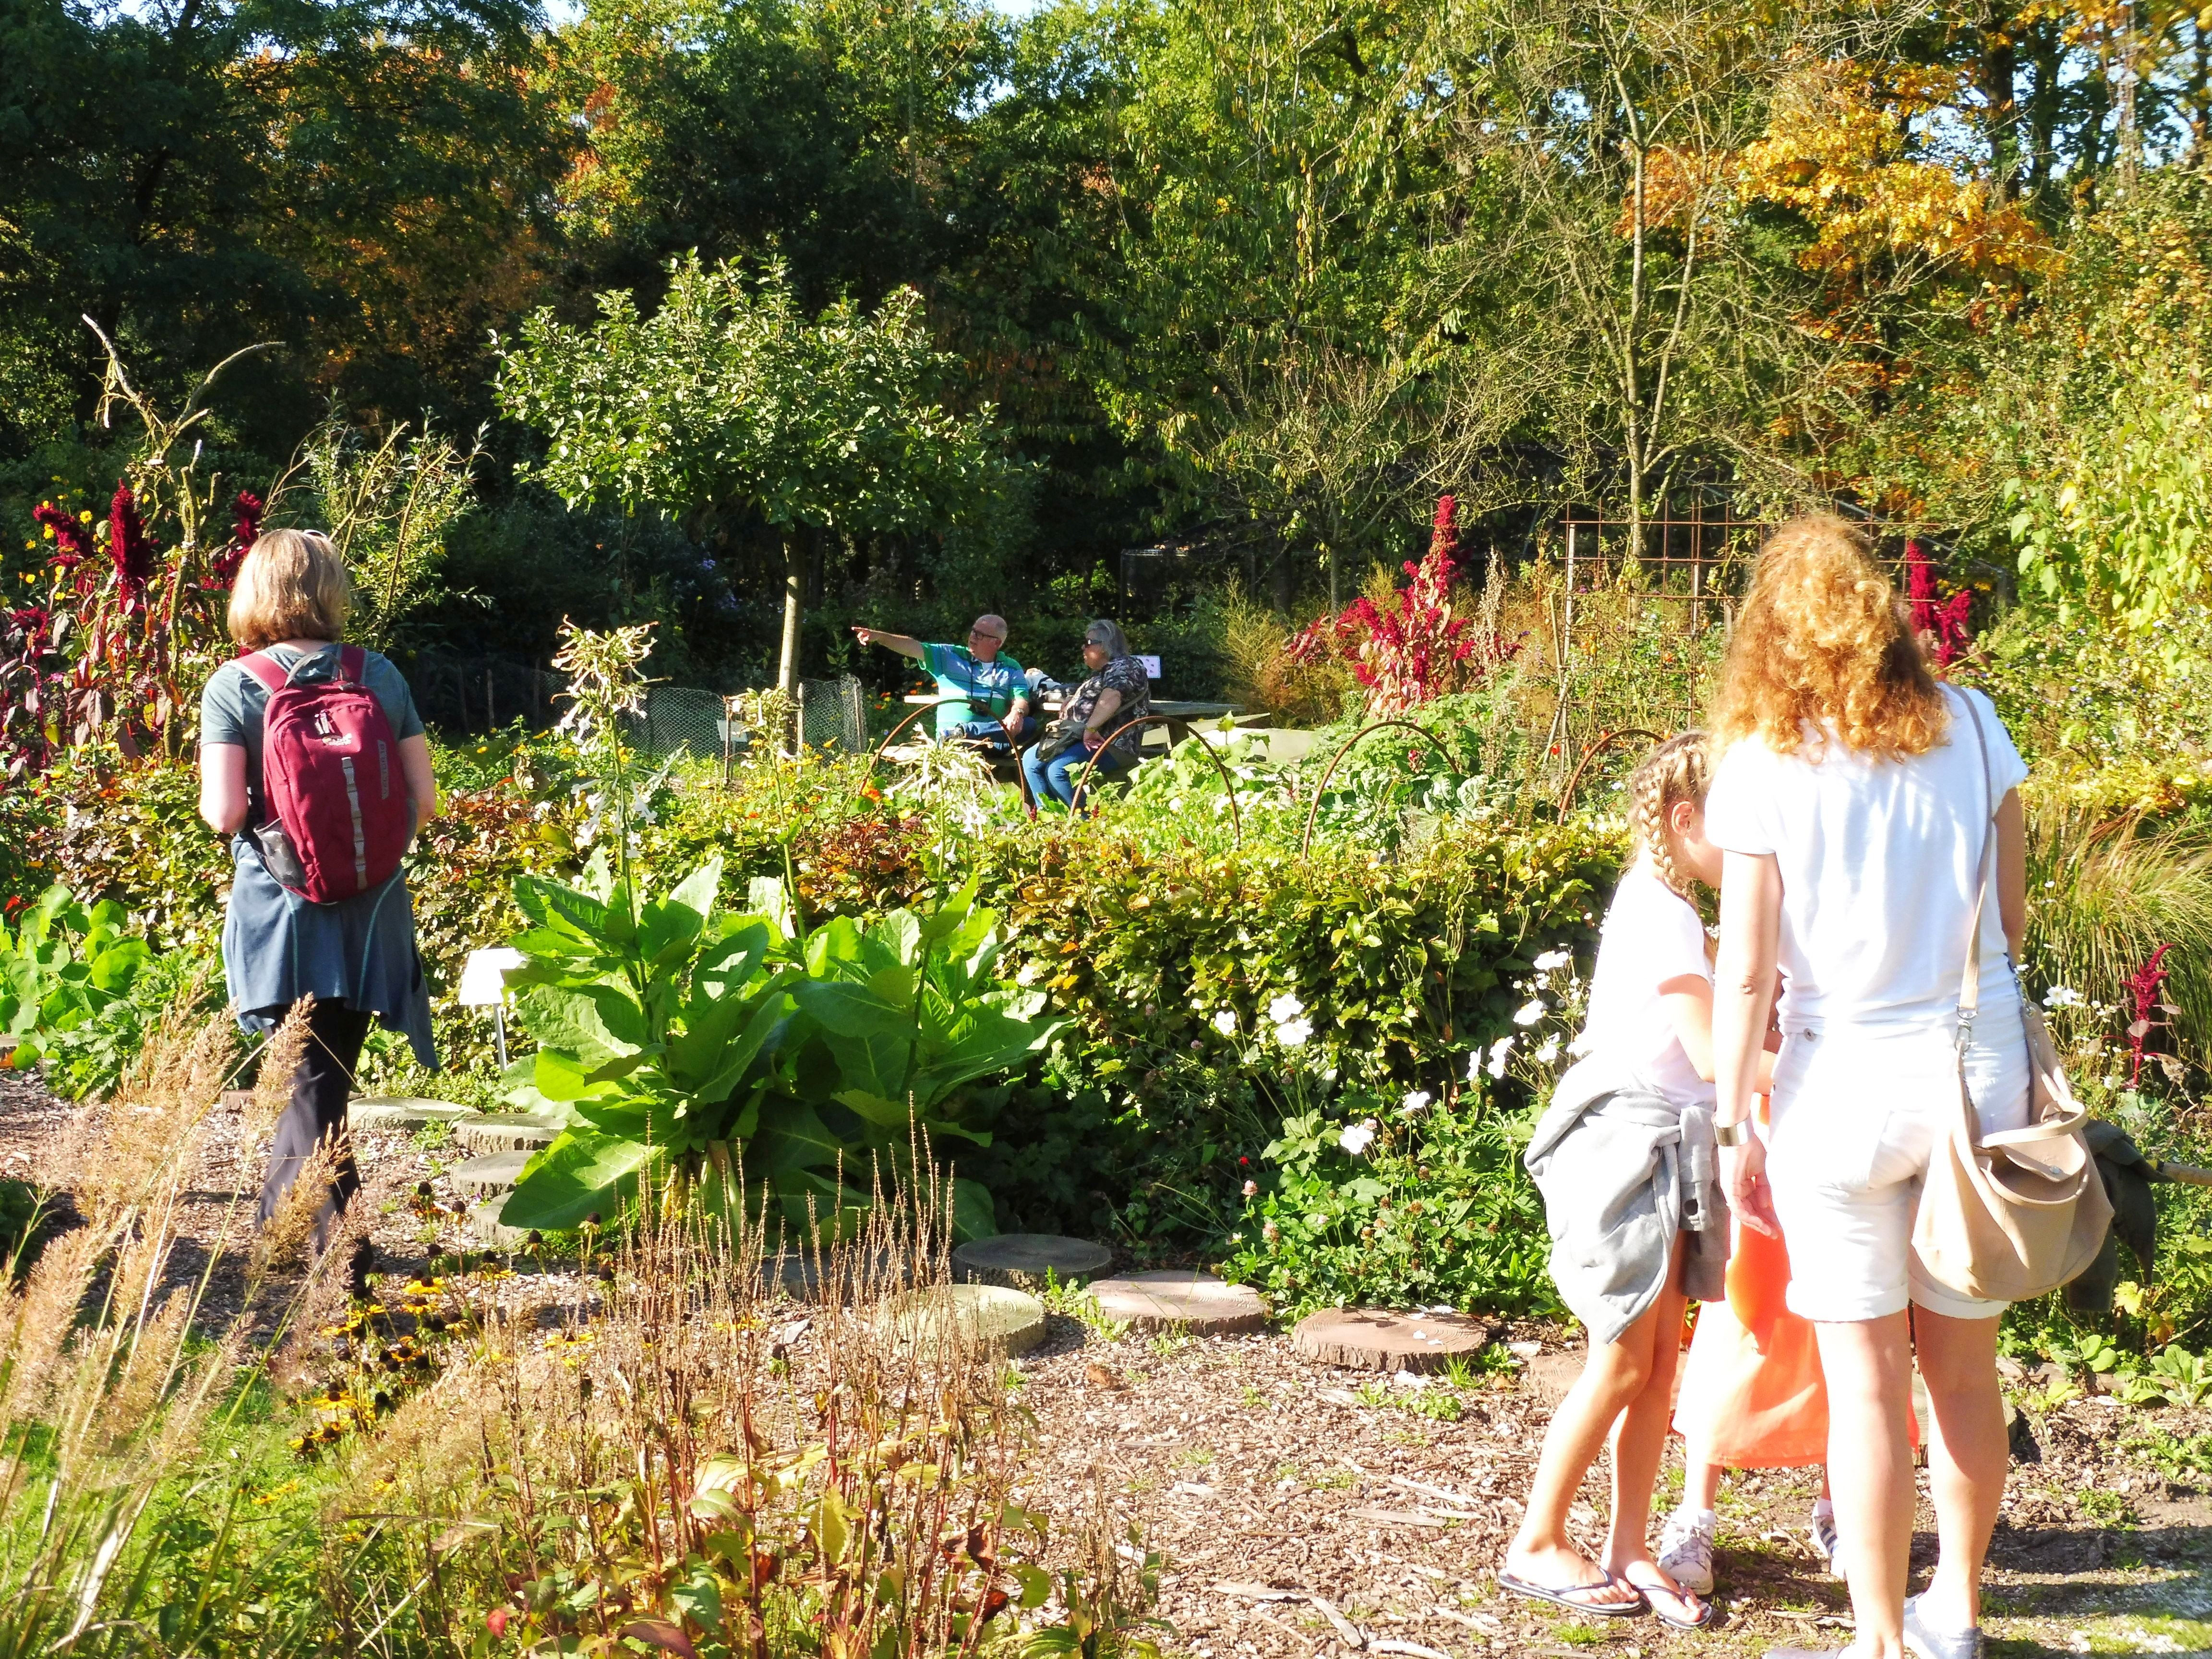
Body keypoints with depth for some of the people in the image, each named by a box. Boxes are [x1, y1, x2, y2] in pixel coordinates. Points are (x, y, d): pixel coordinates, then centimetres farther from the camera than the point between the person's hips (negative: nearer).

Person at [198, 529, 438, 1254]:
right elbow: (424, 800, -1)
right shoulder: (380, 676, 0)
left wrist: (216, 805, 8)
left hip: (281, 912, -3)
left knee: (311, 1083, 5)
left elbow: (224, 812, -15)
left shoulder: (233, 686, -7)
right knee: (321, 1077, 15)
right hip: (371, 916, 3)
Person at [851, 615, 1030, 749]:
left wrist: (1017, 713, -24)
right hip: (952, 741, -2)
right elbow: (912, 648, 3)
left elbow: (1021, 700, 2)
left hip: (993, 736, 3)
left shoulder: (1011, 668, 14)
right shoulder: (949, 657, 13)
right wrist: (879, 636, -13)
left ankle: (963, 733, -34)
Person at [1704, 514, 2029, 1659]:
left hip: (1846, 1081, -3)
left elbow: (1745, 973, -9)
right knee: (1964, 1366, 14)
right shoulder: (1971, 729, 0)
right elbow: (2012, 918, 6)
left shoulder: (1763, 766, -9)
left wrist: (1733, 1125, -1)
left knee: (1865, 1380, 6)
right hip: (1980, 1064, 3)